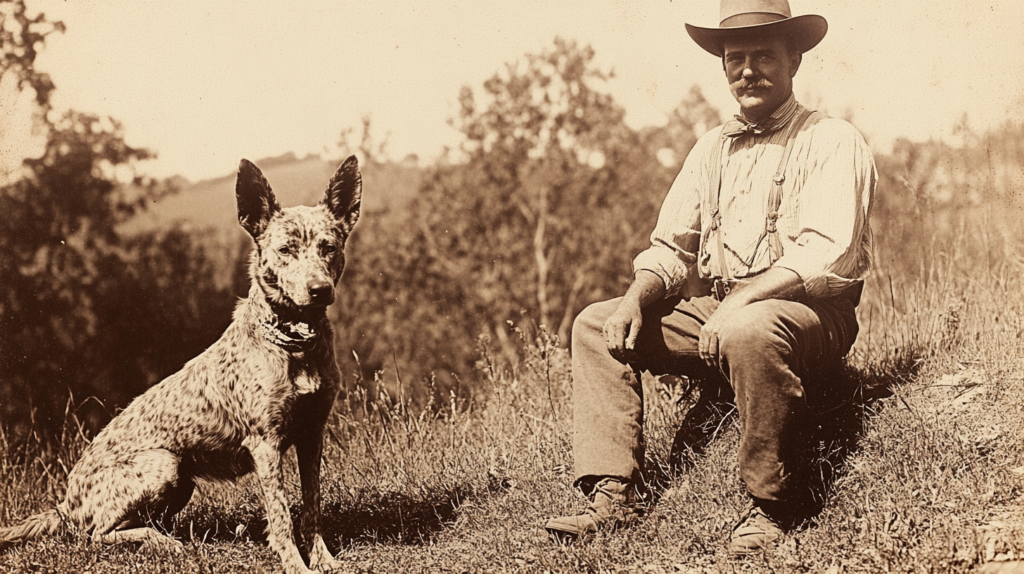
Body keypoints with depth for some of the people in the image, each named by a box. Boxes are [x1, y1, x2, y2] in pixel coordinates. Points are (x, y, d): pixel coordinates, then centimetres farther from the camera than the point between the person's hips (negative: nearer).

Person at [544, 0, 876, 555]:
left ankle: (772, 505, -22)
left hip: (807, 314, -7)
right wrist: (637, 297, -6)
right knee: (595, 324, -5)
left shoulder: (832, 142, -3)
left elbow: (827, 258, -17)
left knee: (749, 332, -40)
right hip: (715, 311, 7)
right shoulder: (712, 148, 17)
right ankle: (613, 494, -14)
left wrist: (739, 303, -27)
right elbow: (670, 248, 15)